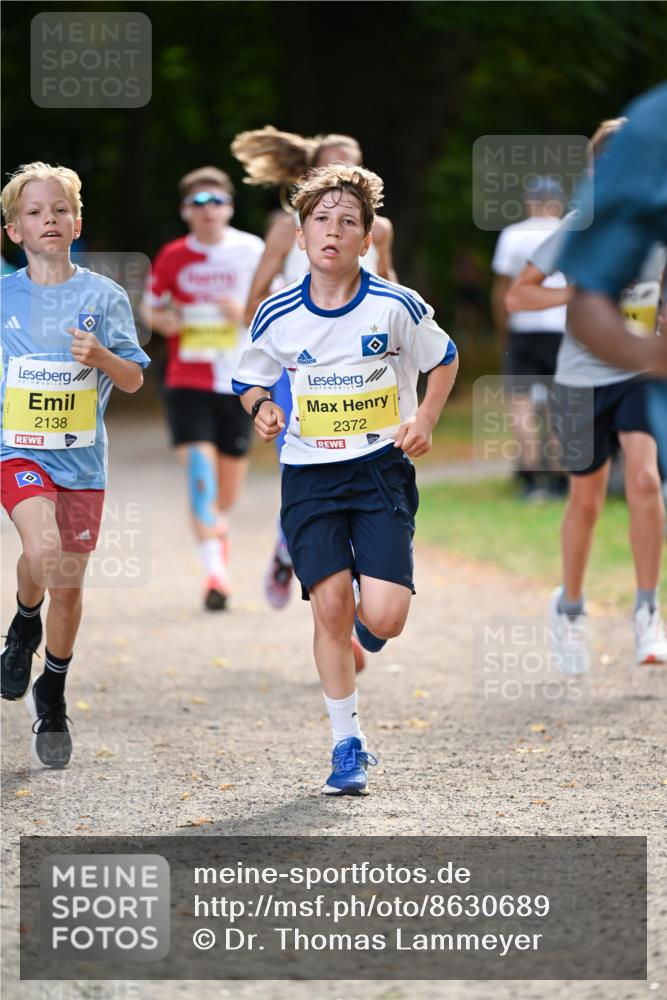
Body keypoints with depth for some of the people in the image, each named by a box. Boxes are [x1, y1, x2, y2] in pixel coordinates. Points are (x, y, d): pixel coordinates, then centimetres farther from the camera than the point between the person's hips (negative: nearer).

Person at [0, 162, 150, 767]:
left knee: (70, 585, 7)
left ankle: (53, 694, 27)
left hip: (81, 459, 1)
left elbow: (134, 381, -2)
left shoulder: (103, 296, 0)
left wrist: (102, 357, -20)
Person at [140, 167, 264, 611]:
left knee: (232, 468, 11)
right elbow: (150, 307, 13)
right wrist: (163, 320, -10)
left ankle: (220, 525, 46)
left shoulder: (252, 250, -2)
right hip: (188, 379, -1)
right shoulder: (173, 257, 1)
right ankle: (215, 568, -17)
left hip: (240, 379, 1)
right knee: (198, 468, -16)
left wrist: (247, 312, -16)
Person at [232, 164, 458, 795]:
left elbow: (443, 361, 11)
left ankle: (366, 616, 27)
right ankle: (348, 746, 5)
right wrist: (263, 409, -8)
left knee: (383, 618, -13)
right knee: (329, 607, -10)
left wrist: (424, 420, -3)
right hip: (309, 475, 1)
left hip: (382, 467, -1)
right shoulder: (276, 316, -2)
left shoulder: (397, 307, -6)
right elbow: (249, 381, 14)